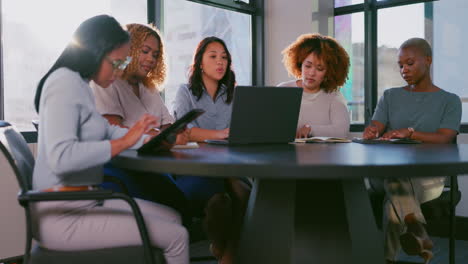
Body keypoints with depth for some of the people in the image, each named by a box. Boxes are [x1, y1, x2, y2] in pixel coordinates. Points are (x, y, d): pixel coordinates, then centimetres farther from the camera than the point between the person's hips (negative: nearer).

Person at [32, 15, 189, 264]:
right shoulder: (64, 82, -16)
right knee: (176, 236, -11)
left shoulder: (80, 84, 13)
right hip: (62, 214, -10)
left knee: (173, 218, 13)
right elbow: (61, 158, -28)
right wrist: (124, 142, -23)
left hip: (85, 200, 10)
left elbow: (104, 132, 16)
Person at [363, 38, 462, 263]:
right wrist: (370, 133, -23)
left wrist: (409, 132, -27)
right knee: (394, 169, -37)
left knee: (394, 203, -36)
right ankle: (417, 234, -50)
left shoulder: (449, 101, 11)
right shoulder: (390, 97, 20)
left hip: (428, 176, -1)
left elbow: (444, 139, -8)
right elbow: (375, 129, 4)